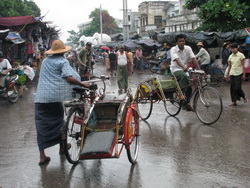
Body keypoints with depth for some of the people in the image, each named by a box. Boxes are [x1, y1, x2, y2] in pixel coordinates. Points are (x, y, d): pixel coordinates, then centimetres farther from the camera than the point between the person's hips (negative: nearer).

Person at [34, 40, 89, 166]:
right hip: (55, 95, -4)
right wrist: (83, 84, -6)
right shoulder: (63, 62, -2)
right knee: (57, 121, 17)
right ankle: (62, 147, 33)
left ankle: (42, 156, -2)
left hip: (40, 97, 4)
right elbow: (69, 78, -13)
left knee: (42, 125, 2)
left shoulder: (45, 61, 16)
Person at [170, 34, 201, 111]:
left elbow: (193, 58, -9)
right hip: (176, 70, -5)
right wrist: (183, 67, -45)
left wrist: (199, 69, -23)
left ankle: (187, 103, 4)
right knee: (184, 76, -36)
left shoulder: (188, 48, 3)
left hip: (185, 70, 5)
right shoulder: (173, 49, -10)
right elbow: (177, 59, -27)